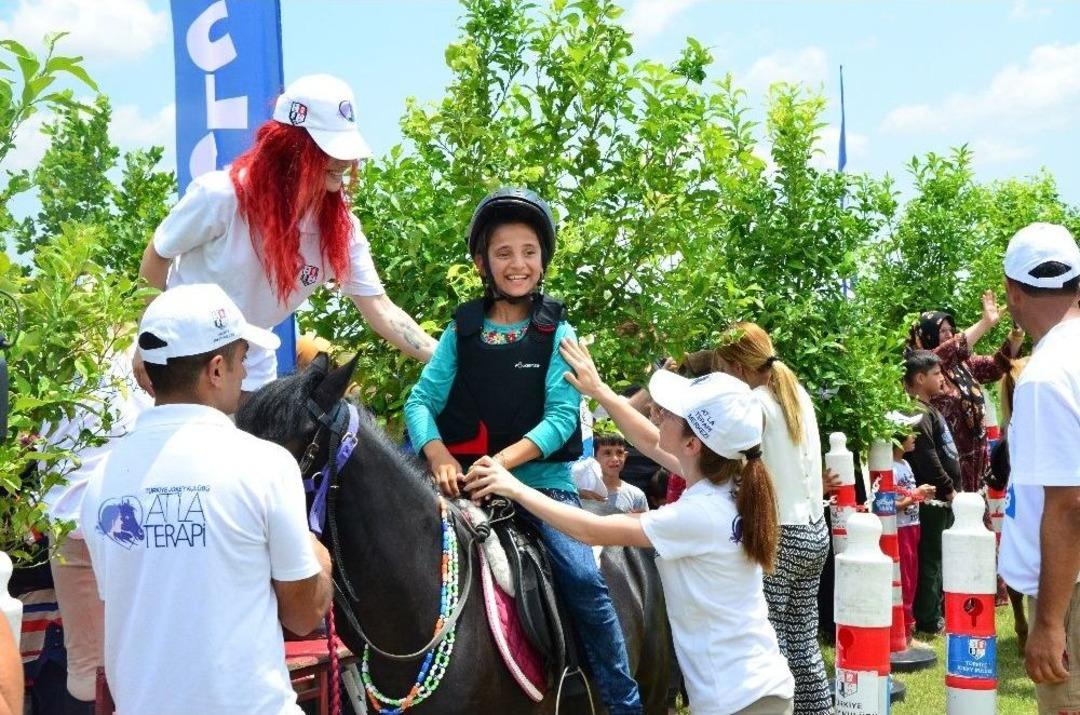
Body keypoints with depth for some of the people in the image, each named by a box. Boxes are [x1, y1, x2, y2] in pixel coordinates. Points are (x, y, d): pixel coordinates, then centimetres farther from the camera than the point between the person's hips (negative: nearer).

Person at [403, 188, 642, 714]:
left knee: (584, 580, -16)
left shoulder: (557, 333, 2)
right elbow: (420, 401, 3)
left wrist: (505, 460, -22)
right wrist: (438, 454, -18)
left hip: (541, 478, -2)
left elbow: (561, 416, -7)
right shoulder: (462, 330, 7)